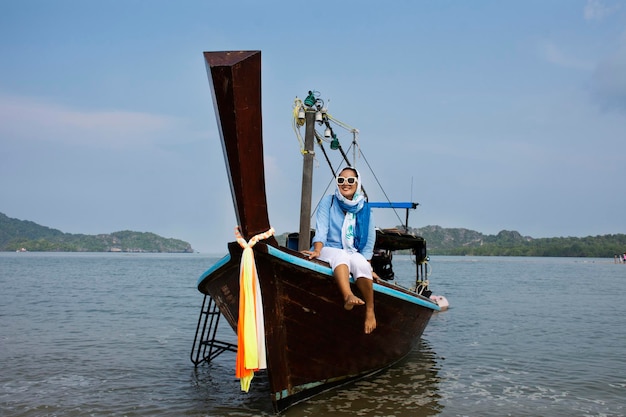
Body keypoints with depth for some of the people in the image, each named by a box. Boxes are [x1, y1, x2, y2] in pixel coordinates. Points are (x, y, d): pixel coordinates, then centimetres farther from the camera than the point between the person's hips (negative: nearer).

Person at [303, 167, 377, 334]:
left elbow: (369, 242, 8)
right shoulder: (328, 202, 5)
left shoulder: (365, 209, 8)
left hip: (355, 255, 2)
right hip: (329, 250, -2)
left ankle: (370, 311, -27)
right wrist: (317, 250, -26)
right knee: (341, 255, -37)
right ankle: (348, 296, -63)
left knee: (361, 263, -33)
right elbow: (321, 229, -8)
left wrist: (367, 266, -3)